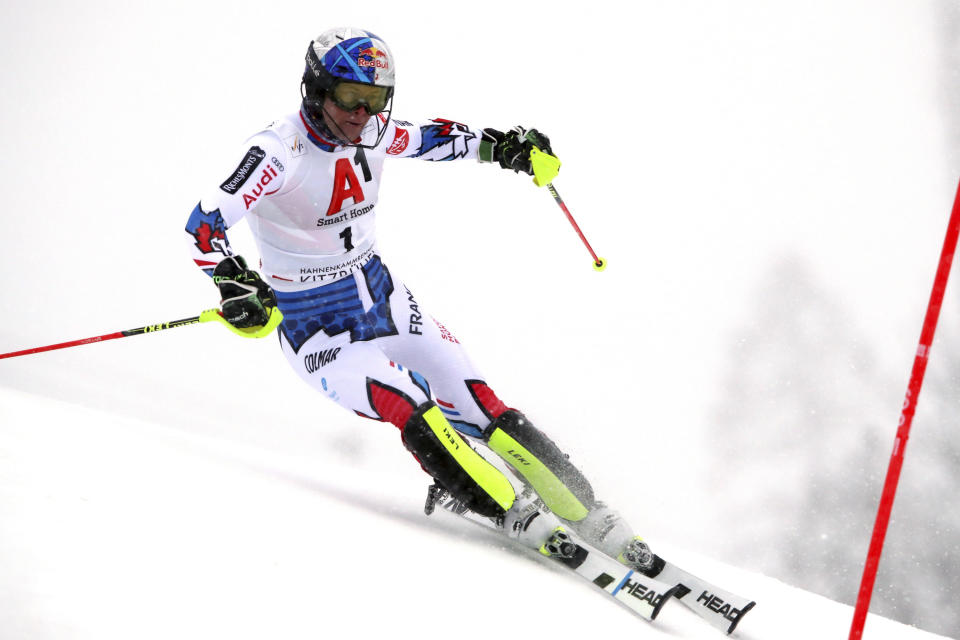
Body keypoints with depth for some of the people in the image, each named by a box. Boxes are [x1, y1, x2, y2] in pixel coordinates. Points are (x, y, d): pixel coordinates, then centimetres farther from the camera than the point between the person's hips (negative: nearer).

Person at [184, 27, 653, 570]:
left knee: (486, 412, -5)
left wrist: (503, 146, 4)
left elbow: (431, 140, 16)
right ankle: (518, 522, -16)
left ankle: (594, 520, 2)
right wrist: (232, 283, -45)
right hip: (322, 334, -5)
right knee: (419, 415, -27)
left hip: (385, 299, 5)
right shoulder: (281, 151, -22)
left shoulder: (375, 133, -5)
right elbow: (206, 223, -29)